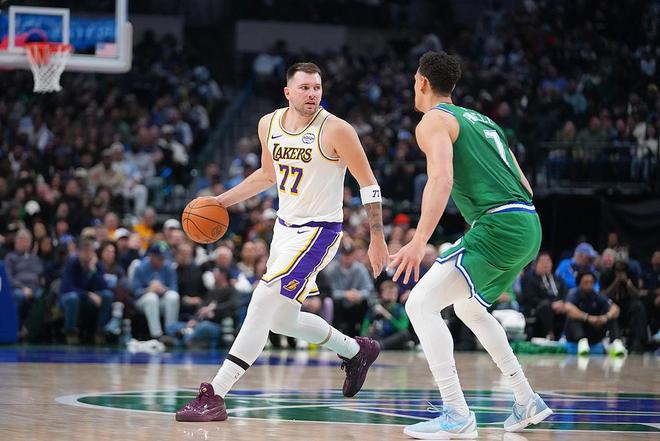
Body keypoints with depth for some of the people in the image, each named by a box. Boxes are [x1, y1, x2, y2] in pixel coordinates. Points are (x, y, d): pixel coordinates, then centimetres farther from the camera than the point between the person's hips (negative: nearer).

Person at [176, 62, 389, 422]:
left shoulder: (335, 130, -17)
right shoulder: (269, 125, 2)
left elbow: (368, 184, -10)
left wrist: (377, 239, -13)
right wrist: (222, 200, 12)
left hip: (318, 231, -8)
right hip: (285, 227, 8)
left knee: (262, 304, -19)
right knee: (281, 321, 17)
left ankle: (215, 396, -21)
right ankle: (355, 351, 41)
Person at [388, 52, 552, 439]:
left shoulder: (434, 120, 0)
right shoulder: (482, 120, 26)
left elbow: (442, 179, -19)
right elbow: (524, 186, 25)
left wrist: (420, 241, -28)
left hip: (498, 225, -9)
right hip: (529, 226, 9)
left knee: (421, 303, -10)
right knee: (468, 307, 29)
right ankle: (529, 403, 29)